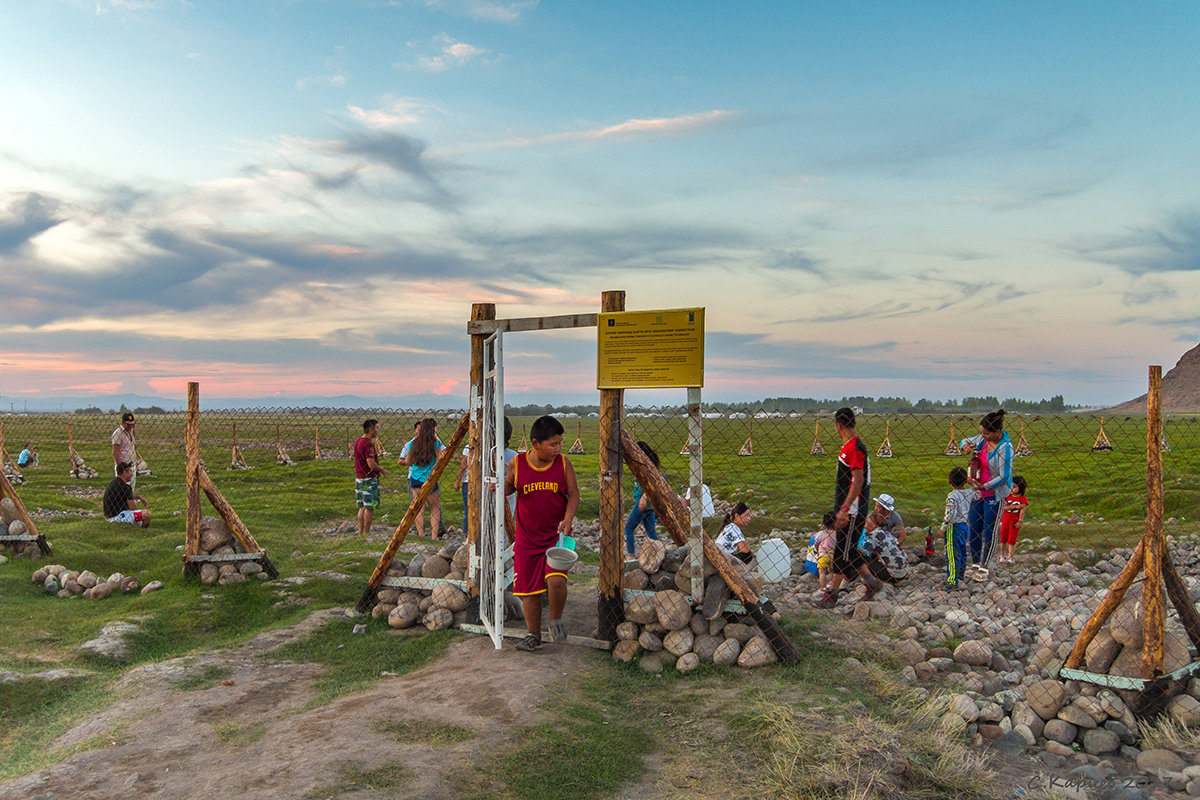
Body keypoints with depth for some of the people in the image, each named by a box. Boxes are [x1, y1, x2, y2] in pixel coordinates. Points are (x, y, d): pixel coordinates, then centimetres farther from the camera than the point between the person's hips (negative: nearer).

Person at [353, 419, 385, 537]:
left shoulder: (358, 441, 11)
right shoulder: (368, 443, -19)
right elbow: (371, 464, -23)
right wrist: (381, 469, -6)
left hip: (359, 478, 9)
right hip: (369, 480, -9)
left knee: (362, 507, 13)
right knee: (369, 508, -1)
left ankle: (360, 532, 16)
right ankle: (366, 533, 3)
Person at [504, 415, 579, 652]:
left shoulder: (563, 463, -5)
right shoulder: (517, 463, -5)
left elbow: (573, 494, 0)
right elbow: (509, 486, 13)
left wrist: (568, 519, -15)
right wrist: (501, 488, -10)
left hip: (557, 535, -1)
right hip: (527, 538, 1)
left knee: (556, 580, -20)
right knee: (529, 590, 6)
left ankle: (556, 620, 9)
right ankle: (533, 635, 27)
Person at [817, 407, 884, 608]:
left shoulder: (855, 448, -18)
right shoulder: (848, 446, 13)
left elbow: (859, 481, -24)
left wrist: (845, 509, -25)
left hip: (853, 509, -10)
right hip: (847, 507, 10)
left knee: (844, 551, -4)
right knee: (849, 550, 15)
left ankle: (831, 594, 3)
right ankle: (872, 582, 23)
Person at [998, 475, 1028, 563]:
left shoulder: (1023, 498, -5)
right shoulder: (1008, 497, 3)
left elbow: (1022, 511, -8)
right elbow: (1005, 507, -5)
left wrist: (1020, 521, -14)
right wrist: (1014, 507, -20)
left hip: (1015, 521, -3)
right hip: (1005, 519, 3)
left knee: (1012, 540, -1)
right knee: (1003, 539, 8)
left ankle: (1010, 557, 6)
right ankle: (1002, 556, 20)